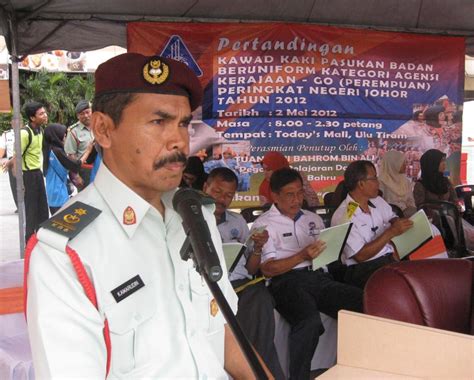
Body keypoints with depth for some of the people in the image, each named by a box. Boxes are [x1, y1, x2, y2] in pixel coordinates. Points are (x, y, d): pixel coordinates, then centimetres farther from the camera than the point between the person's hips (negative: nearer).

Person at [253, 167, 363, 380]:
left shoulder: (313, 219, 28)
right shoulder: (263, 224, 10)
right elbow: (268, 269, 0)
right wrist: (303, 256, -12)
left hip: (319, 277, 5)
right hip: (287, 281, -5)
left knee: (362, 302, -24)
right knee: (309, 320, -37)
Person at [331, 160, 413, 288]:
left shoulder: (377, 201, 11)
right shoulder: (343, 216, -13)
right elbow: (360, 256, -15)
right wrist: (391, 232, -17)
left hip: (390, 259, 7)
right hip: (363, 269, -7)